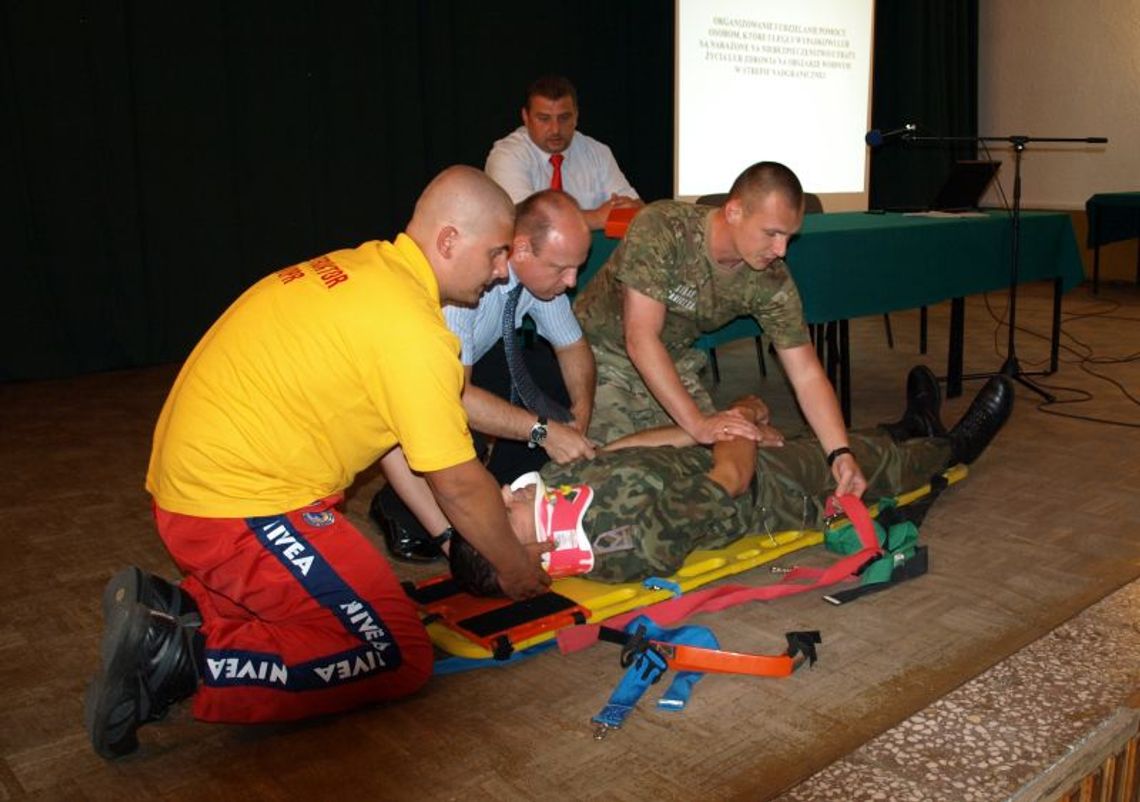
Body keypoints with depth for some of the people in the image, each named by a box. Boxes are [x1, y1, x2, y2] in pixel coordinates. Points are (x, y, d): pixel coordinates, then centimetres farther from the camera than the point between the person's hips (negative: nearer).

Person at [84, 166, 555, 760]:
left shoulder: (363, 268, 10)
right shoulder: (410, 322, -19)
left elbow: (387, 427, 17)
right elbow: (458, 485, -11)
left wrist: (448, 536, 19)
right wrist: (513, 565, 7)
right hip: (242, 508, -10)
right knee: (400, 659, -4)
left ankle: (169, 608, 10)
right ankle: (180, 661, -10)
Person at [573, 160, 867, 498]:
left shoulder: (771, 280, -16)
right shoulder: (660, 229, -31)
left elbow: (806, 374, -14)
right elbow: (640, 339, -34)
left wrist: (841, 453, -28)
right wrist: (697, 423, -39)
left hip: (673, 361, 5)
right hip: (602, 352, -4)